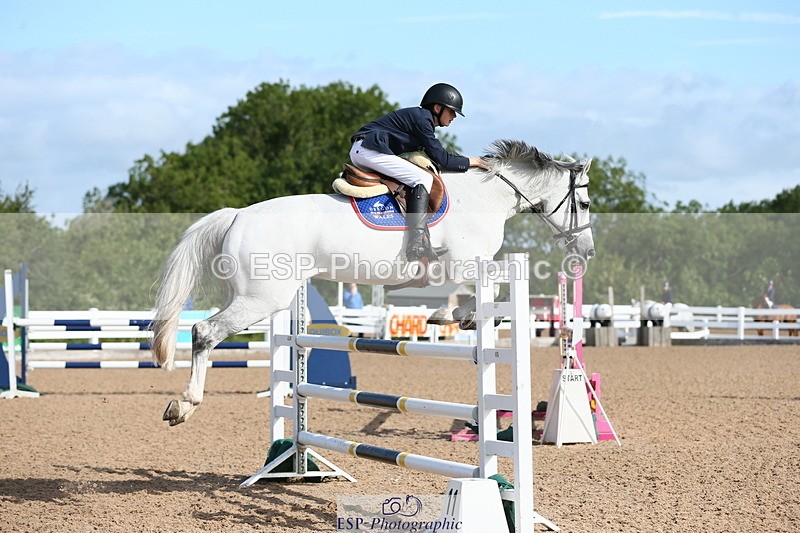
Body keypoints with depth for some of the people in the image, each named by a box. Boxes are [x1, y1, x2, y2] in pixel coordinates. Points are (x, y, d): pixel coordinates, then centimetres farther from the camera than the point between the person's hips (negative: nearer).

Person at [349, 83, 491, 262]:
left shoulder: (421, 117, 22)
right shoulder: (421, 118, -8)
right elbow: (441, 159, -9)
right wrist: (469, 162, 2)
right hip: (370, 151, -11)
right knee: (423, 179, -17)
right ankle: (417, 245, -27)